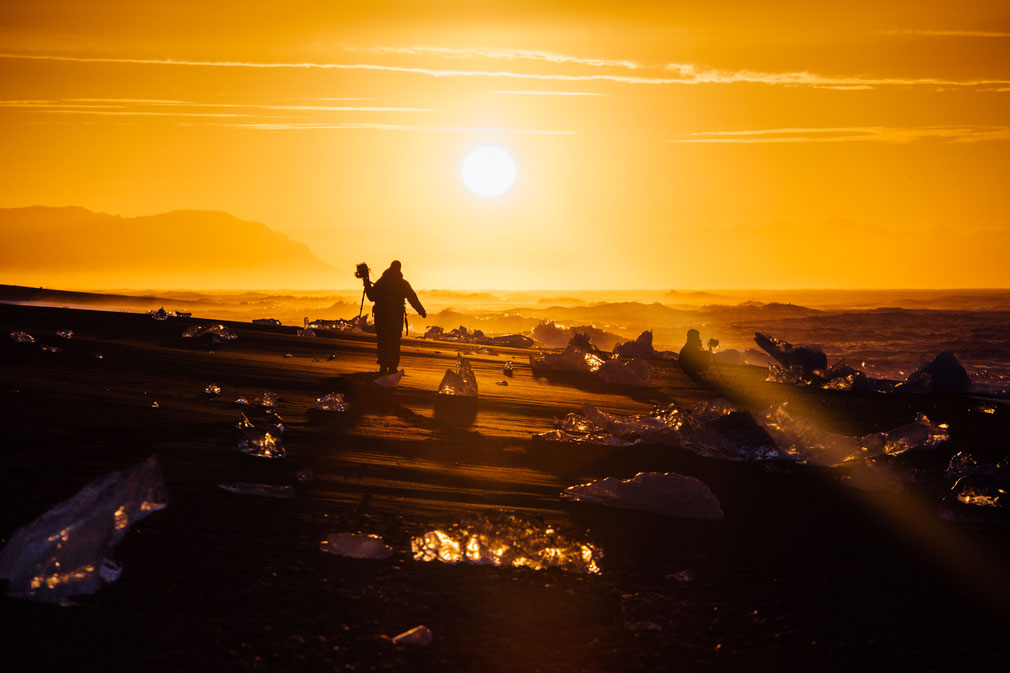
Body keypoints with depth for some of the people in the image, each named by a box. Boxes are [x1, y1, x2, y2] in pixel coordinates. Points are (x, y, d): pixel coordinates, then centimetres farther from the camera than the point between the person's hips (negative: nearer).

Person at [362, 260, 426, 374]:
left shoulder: (381, 282, 2)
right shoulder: (403, 284, 0)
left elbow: (372, 297, 6)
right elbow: (413, 299, 2)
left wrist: (367, 284, 17)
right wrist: (422, 311, 11)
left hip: (381, 316, 1)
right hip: (396, 317, -1)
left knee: (382, 341, 8)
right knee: (395, 342, 4)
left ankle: (383, 367, 5)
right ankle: (393, 368, 0)